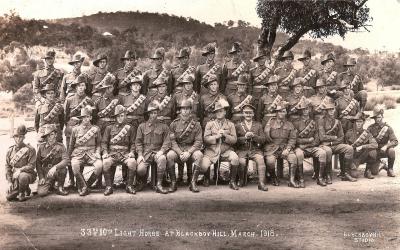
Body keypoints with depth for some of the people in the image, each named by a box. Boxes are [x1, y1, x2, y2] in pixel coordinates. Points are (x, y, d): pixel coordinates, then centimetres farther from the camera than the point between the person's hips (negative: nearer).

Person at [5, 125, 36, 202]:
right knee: (9, 197, -10)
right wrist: (9, 182, -1)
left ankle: (22, 194, -8)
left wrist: (20, 170, -28)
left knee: (22, 176, -40)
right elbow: (7, 167, 8)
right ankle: (26, 188, 20)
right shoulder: (10, 151, 6)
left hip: (28, 174, -4)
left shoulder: (30, 149, -8)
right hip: (14, 177, 4)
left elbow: (31, 166, -13)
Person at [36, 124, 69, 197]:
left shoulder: (60, 146, -4)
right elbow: (38, 163, 3)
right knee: (41, 193, -21)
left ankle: (59, 187, -7)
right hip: (45, 174, 1)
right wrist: (41, 177, -7)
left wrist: (55, 167, -35)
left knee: (63, 169, -35)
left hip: (57, 172, -1)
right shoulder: (41, 147, 1)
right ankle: (50, 185, 16)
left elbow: (66, 160, -19)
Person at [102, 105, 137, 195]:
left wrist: (132, 152, -7)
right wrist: (105, 152, -7)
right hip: (112, 153, 0)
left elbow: (133, 143, 12)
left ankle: (129, 185, -16)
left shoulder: (130, 128, 15)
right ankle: (109, 186, -18)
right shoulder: (109, 128, 16)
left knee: (132, 162, -32)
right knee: (106, 162, -33)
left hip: (125, 153, 0)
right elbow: (104, 142, 11)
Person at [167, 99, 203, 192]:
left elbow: (199, 141, -3)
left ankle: (193, 183, -24)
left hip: (191, 149, 0)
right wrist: (180, 153, -18)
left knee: (199, 155, -33)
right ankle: (173, 183, -18)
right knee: (169, 155, -32)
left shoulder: (196, 124, 3)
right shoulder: (174, 124, 5)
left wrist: (189, 152, -19)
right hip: (177, 149, 0)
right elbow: (172, 141, -2)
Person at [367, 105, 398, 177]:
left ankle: (390, 169, -12)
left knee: (391, 151, -33)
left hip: (384, 151, 2)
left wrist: (386, 146, -29)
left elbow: (395, 141, -12)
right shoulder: (370, 128, -5)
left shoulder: (388, 128, -5)